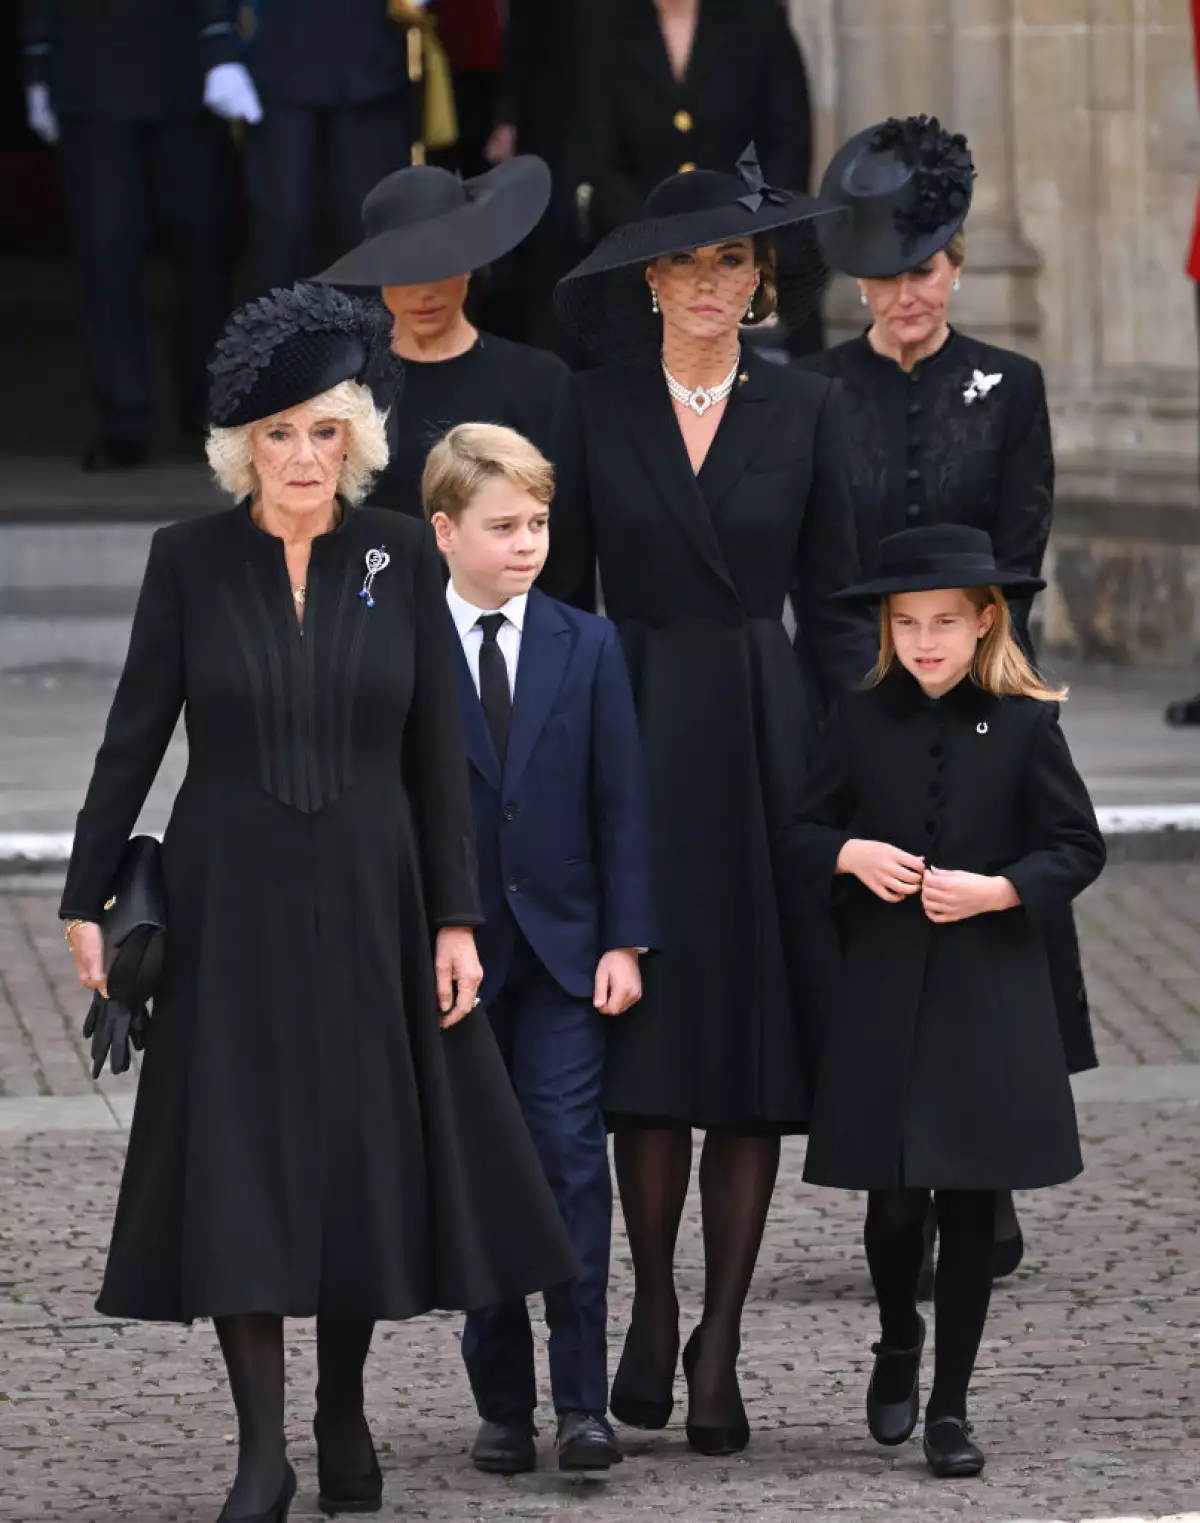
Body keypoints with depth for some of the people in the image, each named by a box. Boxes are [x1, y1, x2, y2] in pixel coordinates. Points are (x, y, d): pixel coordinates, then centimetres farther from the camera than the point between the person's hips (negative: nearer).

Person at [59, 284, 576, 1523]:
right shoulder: (191, 559, -2)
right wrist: (87, 897, -1)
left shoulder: (399, 558, 1)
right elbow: (134, 735, 1)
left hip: (368, 898, 1)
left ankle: (344, 1407, 25)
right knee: (237, 1163, -4)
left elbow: (437, 751, 2)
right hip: (229, 901, -1)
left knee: (364, 1153, 6)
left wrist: (455, 919, -2)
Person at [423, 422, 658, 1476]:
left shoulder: (587, 648, 4)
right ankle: (502, 1401, 11)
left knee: (572, 1152, -8)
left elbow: (621, 804, 4)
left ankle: (582, 1399, -7)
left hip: (563, 951, 1)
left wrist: (625, 942, -3)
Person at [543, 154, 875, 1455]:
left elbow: (831, 604, 6)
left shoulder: (803, 411, 5)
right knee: (649, 1046, -2)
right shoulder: (593, 410, 4)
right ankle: (652, 1314, 15)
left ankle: (719, 1346, 4)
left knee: (756, 1052, -1)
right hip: (633, 735, 0)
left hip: (763, 738, 1)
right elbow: (560, 596, 5)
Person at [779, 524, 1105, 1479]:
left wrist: (998, 890, -15)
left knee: (972, 1204, 3)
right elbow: (801, 836, 9)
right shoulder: (863, 722, 4)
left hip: (992, 1000, -1)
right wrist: (852, 855, -11)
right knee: (893, 1197, 0)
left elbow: (1079, 850, 0)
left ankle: (950, 1404, 13)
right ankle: (899, 1345, 30)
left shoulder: (1025, 726, -1)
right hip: (885, 994, 1)